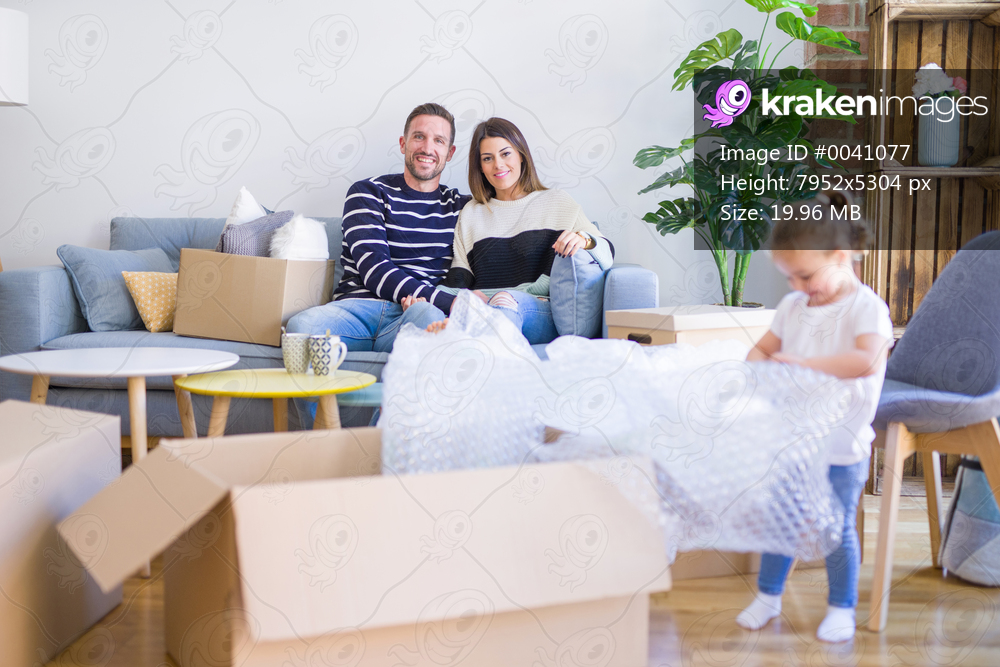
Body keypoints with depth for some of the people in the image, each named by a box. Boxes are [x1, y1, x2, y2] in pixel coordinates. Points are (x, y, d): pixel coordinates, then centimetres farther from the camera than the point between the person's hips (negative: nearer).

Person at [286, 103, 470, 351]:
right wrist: (448, 301, -16)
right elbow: (374, 270, -4)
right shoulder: (367, 192, 11)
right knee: (302, 325, -35)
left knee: (429, 316, -40)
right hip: (358, 307, 0)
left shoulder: (459, 206, 22)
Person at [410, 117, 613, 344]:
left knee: (506, 300, -40)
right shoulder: (471, 215, 27)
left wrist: (583, 240, -15)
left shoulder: (557, 202, 19)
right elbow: (458, 280, 16)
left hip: (545, 315, -4)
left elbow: (606, 253, 9)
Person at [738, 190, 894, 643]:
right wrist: (756, 364, -8)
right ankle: (767, 596, 32)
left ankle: (842, 609, 26)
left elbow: (868, 359, -31)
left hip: (840, 448, -5)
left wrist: (804, 364, -32)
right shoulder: (792, 306, 5)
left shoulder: (865, 307, -15)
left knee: (837, 530, 7)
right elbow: (765, 346, 16)